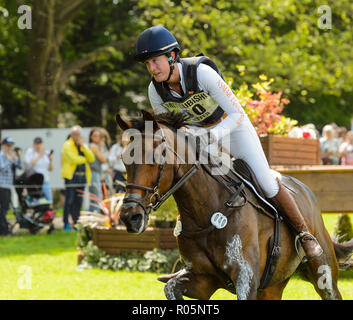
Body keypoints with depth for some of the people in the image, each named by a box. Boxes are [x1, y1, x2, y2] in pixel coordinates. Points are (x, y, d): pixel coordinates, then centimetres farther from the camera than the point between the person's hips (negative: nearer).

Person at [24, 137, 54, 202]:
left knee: (49, 201, -1)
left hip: (45, 181, 5)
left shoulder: (46, 153, 12)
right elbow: (29, 164, -16)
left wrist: (50, 161, -2)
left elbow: (50, 169, 16)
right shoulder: (30, 152, 0)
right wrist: (39, 155, -13)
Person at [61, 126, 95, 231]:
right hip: (71, 175, -6)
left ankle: (77, 223, 11)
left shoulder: (83, 145, 18)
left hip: (82, 176, 6)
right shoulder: (67, 145, -2)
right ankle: (66, 224, -2)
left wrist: (84, 146, -4)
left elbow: (91, 158, 5)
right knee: (69, 201, -5)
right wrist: (85, 159, 1)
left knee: (79, 201, 6)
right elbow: (73, 159, -15)